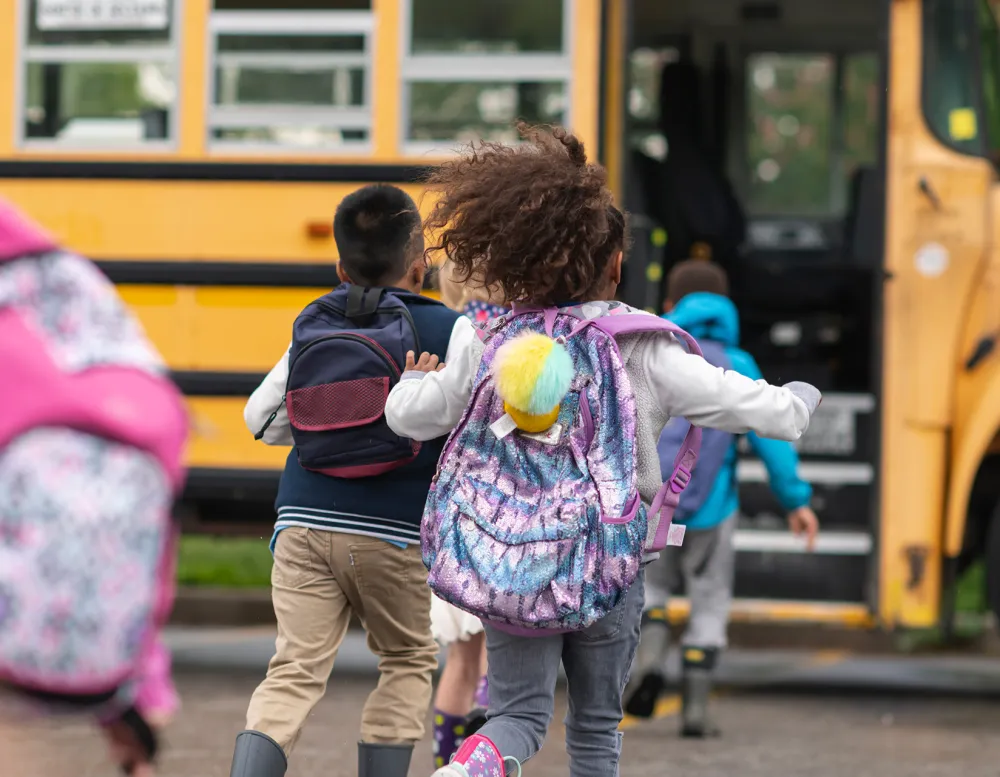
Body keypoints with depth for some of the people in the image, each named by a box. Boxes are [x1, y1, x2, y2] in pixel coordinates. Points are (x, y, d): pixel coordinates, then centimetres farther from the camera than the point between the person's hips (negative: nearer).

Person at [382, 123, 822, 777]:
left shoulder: (492, 343, 0)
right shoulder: (642, 350, -9)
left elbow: (410, 415, 3)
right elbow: (734, 399, -4)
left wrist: (416, 379, 27)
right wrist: (798, 405, 17)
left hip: (508, 560, 2)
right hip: (608, 569, -2)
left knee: (520, 711, 6)